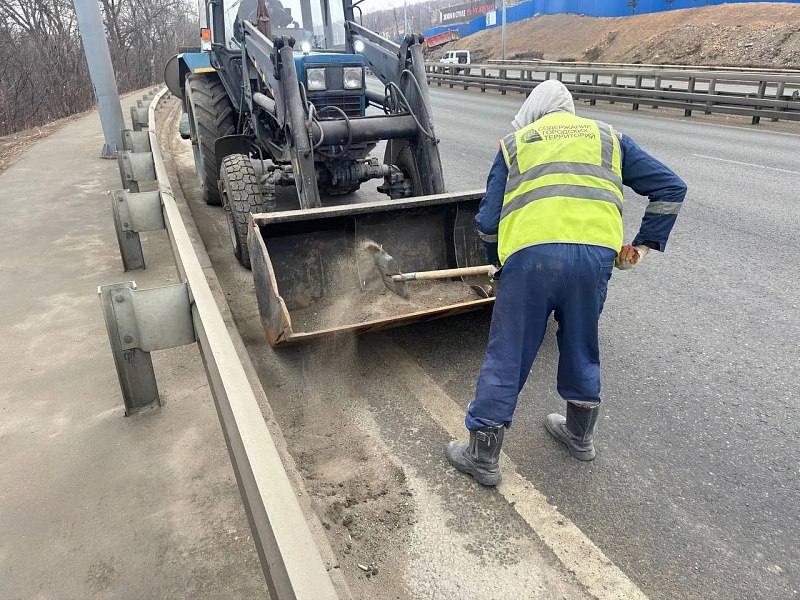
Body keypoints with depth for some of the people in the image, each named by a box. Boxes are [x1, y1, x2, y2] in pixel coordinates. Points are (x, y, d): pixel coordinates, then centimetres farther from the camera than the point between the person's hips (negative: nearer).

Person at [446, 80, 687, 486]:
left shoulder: (515, 142, 21)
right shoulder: (608, 137, 25)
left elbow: (487, 222, 15)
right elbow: (671, 187, 19)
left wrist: (499, 263, 30)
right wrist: (645, 243, 20)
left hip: (531, 254, -2)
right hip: (596, 254, 3)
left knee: (506, 358, 8)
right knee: (582, 349, 22)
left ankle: (482, 456, 19)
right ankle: (580, 435, 42)